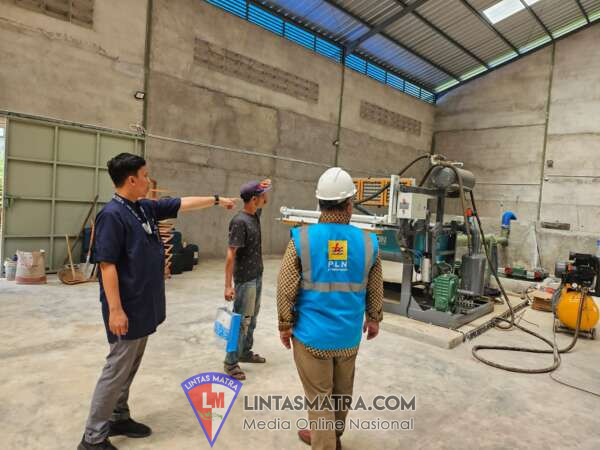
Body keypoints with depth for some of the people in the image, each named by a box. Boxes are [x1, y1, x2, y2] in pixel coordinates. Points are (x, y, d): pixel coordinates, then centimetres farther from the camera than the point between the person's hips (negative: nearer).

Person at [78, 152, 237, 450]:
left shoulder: (145, 208, 8)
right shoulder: (112, 214, -18)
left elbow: (182, 204, 19)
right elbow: (107, 265, -21)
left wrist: (216, 200, 25)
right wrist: (115, 310, -22)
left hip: (145, 306, 9)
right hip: (127, 309, -9)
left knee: (130, 368, 19)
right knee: (117, 370, 1)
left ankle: (118, 418, 34)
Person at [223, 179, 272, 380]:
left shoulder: (255, 214, 4)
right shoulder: (239, 221, -21)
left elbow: (262, 201, 30)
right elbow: (231, 254, -22)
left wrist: (263, 187, 10)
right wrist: (228, 285, -23)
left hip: (257, 276, 9)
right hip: (245, 279, -9)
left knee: (252, 317, 18)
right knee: (241, 321, -1)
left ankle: (245, 352, 33)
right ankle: (231, 362, 11)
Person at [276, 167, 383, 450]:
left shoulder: (302, 238, -13)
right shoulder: (367, 242, -5)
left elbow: (286, 289, -9)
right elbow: (375, 291, 6)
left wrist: (285, 326, 4)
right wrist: (374, 319, 22)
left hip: (312, 334, -3)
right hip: (349, 336, 4)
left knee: (319, 397, 12)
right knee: (341, 391, 25)